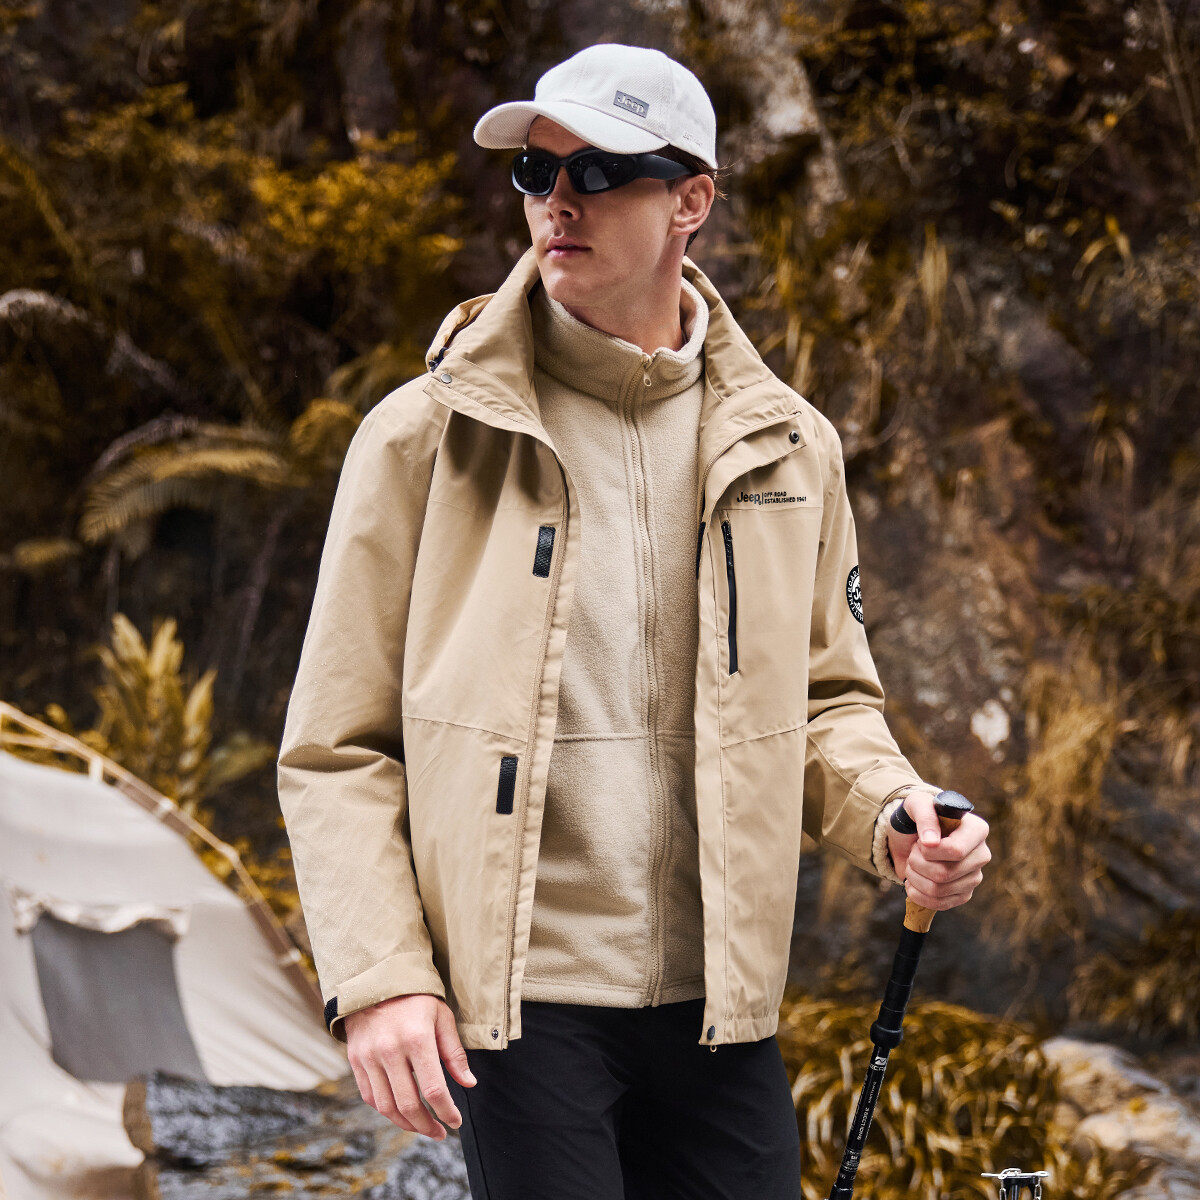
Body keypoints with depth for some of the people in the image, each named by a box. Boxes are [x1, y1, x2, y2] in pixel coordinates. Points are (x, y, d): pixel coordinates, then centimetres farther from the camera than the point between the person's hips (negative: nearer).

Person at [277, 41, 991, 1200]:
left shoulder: (785, 447, 8)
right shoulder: (425, 436, -2)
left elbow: (824, 697, 19)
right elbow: (337, 748, -1)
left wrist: (892, 815, -3)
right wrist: (377, 976, -11)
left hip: (716, 999, 3)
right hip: (515, 997, -3)